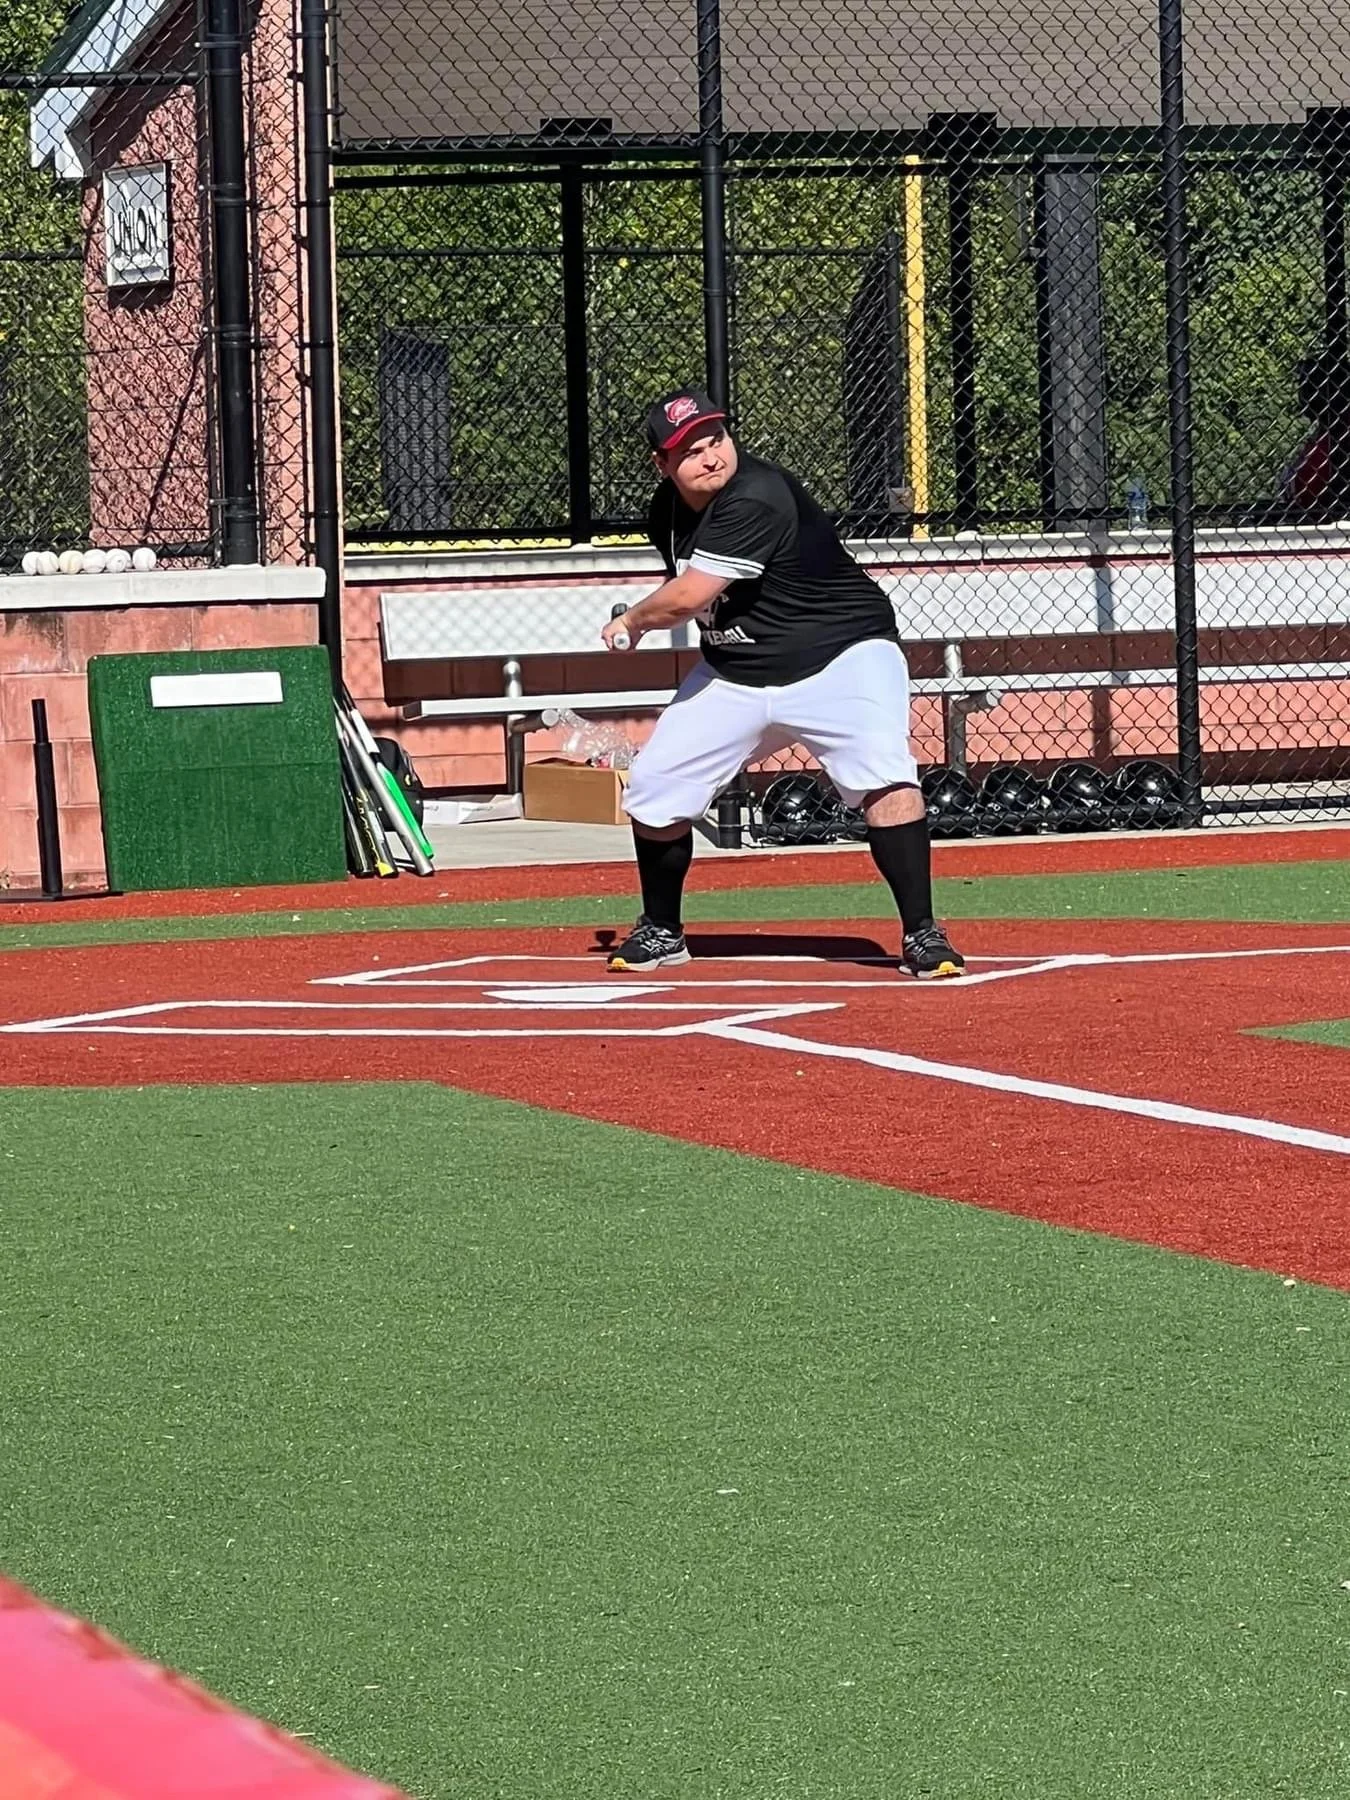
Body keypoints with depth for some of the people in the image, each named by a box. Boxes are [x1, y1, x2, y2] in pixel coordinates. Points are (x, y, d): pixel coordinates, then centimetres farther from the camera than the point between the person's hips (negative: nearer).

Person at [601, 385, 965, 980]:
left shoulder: (756, 499, -28)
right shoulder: (671, 507, -1)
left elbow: (686, 598, -28)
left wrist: (631, 621, -9)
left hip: (841, 654, -7)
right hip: (735, 674, 7)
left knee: (884, 776, -29)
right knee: (653, 789, 3)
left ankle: (922, 935, -21)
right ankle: (660, 933, 25)